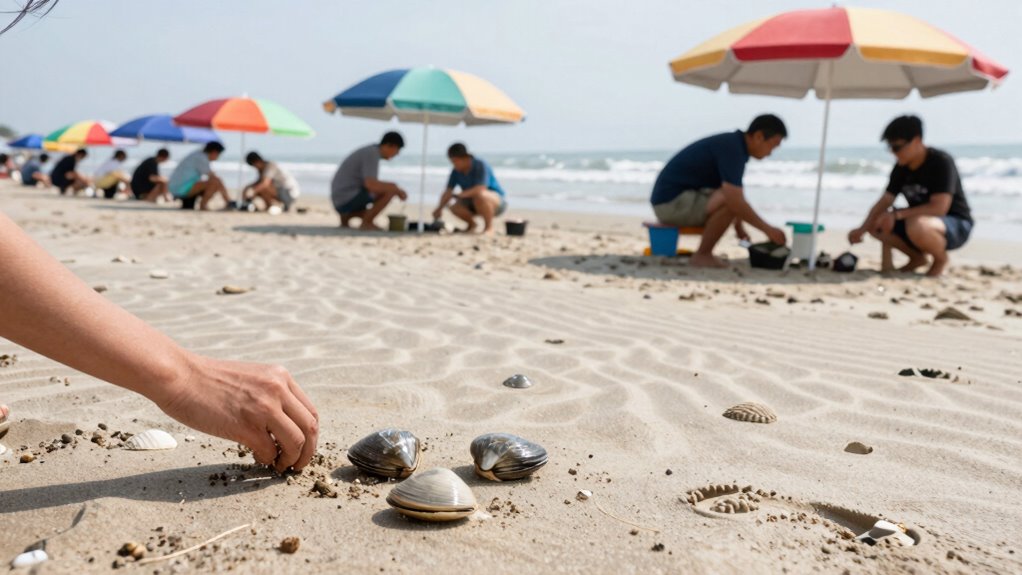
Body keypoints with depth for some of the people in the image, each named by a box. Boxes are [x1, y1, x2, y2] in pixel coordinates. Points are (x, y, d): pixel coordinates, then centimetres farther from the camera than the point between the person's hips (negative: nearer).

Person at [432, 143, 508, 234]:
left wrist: (461, 194, -44)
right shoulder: (456, 172, -5)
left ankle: (489, 226, -19)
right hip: (475, 203, 6)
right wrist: (440, 208, -21)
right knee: (455, 208, -19)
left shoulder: (480, 165, -23)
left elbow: (481, 189, -35)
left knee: (479, 196, -38)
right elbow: (448, 192, -7)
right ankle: (471, 224, 11)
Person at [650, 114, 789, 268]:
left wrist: (738, 225, 22)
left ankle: (704, 253, 9)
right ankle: (702, 255, -9)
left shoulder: (733, 143, 10)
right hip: (671, 203, -10)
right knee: (730, 202, -25)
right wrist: (768, 229, -19)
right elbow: (735, 202, -28)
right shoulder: (731, 148, -20)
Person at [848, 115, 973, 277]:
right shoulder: (901, 167, 0)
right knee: (876, 223, -10)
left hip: (957, 225, -7)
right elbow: (885, 201, -3)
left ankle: (941, 259, -7)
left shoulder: (941, 162, -21)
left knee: (917, 226, -39)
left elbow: (939, 208, -29)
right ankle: (918, 257, 9)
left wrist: (897, 214, -28)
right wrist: (862, 229, -18)